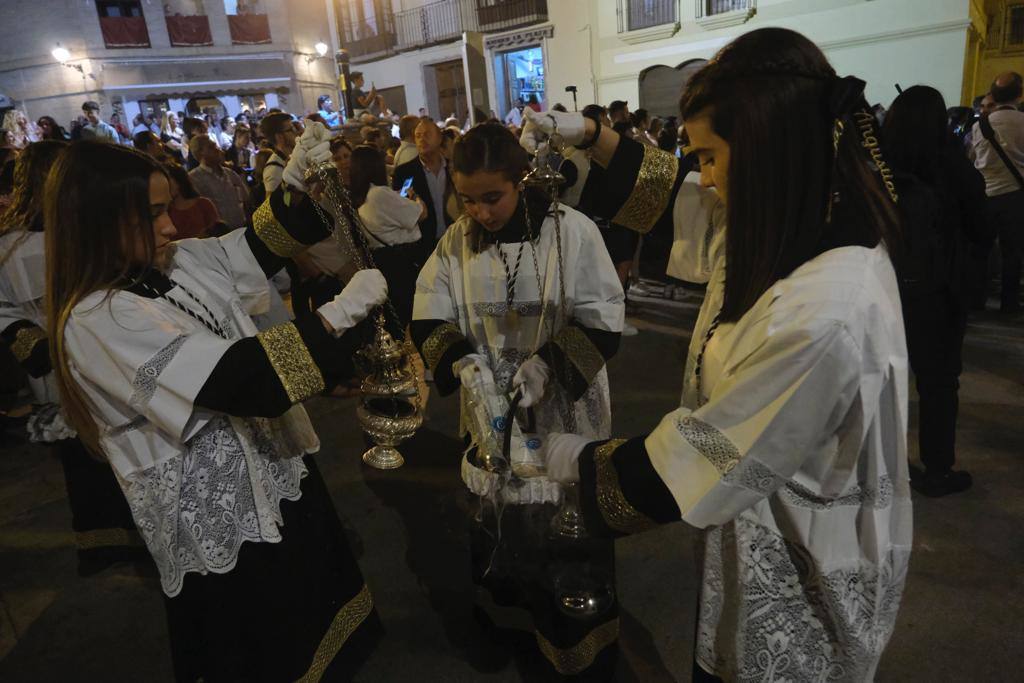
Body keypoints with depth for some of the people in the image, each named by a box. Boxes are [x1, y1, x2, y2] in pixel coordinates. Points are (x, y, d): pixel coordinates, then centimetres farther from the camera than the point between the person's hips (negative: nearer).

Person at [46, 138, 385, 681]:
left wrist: (299, 184, -4)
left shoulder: (175, 264, 0)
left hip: (276, 472, 8)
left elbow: (261, 246, 13)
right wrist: (341, 313, -27)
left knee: (314, 609, 26)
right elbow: (241, 377, -32)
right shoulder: (96, 321, -24)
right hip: (221, 513, -8)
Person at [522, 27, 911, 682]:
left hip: (795, 572, -7)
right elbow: (678, 196, 8)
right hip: (762, 519, 7)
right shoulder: (804, 229, -7)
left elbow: (700, 460, -27)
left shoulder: (822, 314, -35)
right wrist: (590, 133, 3)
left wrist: (572, 458, -14)